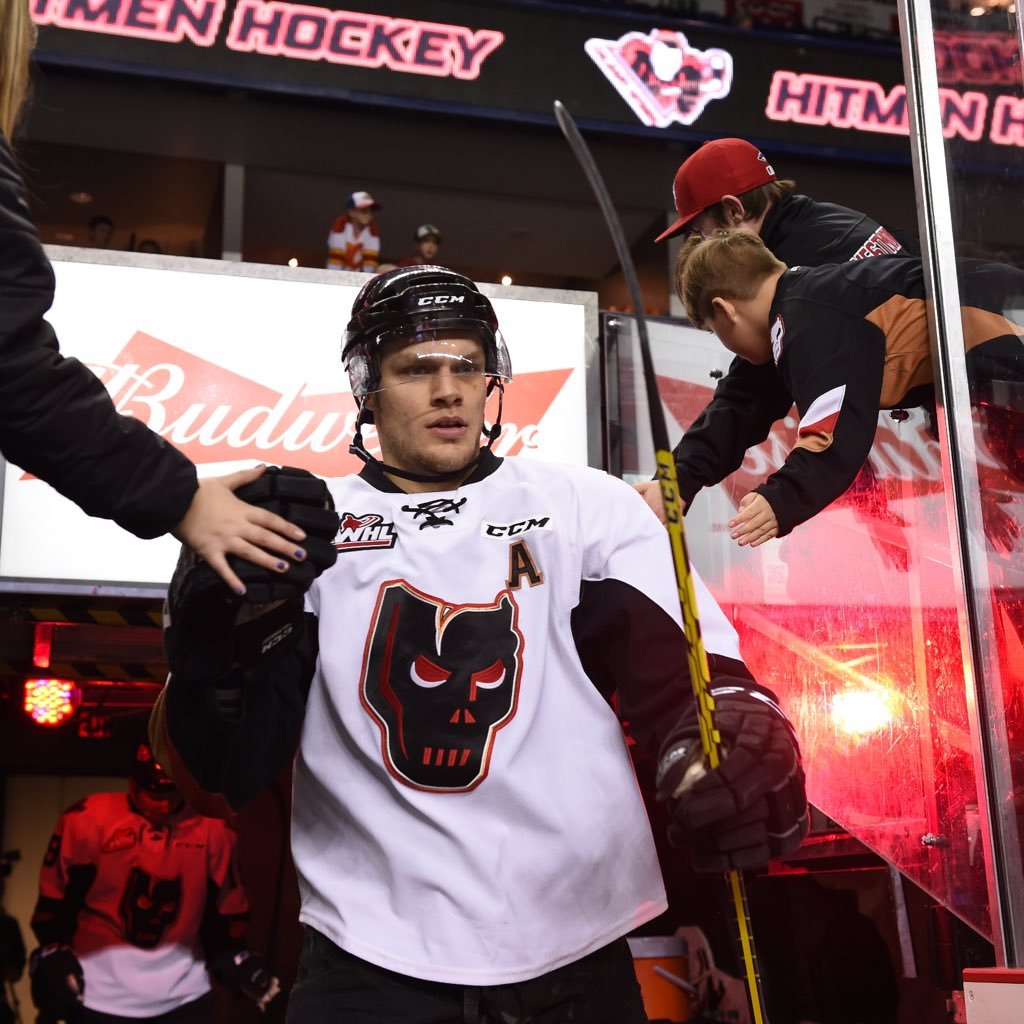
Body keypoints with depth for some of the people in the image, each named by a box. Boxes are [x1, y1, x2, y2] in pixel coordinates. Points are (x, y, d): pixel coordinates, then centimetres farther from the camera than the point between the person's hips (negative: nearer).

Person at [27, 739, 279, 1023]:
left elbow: (224, 909, 8)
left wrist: (236, 962, -1)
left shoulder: (212, 829, -1)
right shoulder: (88, 820, -9)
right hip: (101, 996, -2)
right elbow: (55, 898, -1)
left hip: (184, 993, 3)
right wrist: (52, 957, -10)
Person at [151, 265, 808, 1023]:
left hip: (577, 960, 2)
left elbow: (689, 672, -4)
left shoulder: (589, 506, 4)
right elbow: (217, 778, -2)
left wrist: (739, 755, -26)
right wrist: (215, 643, -21)